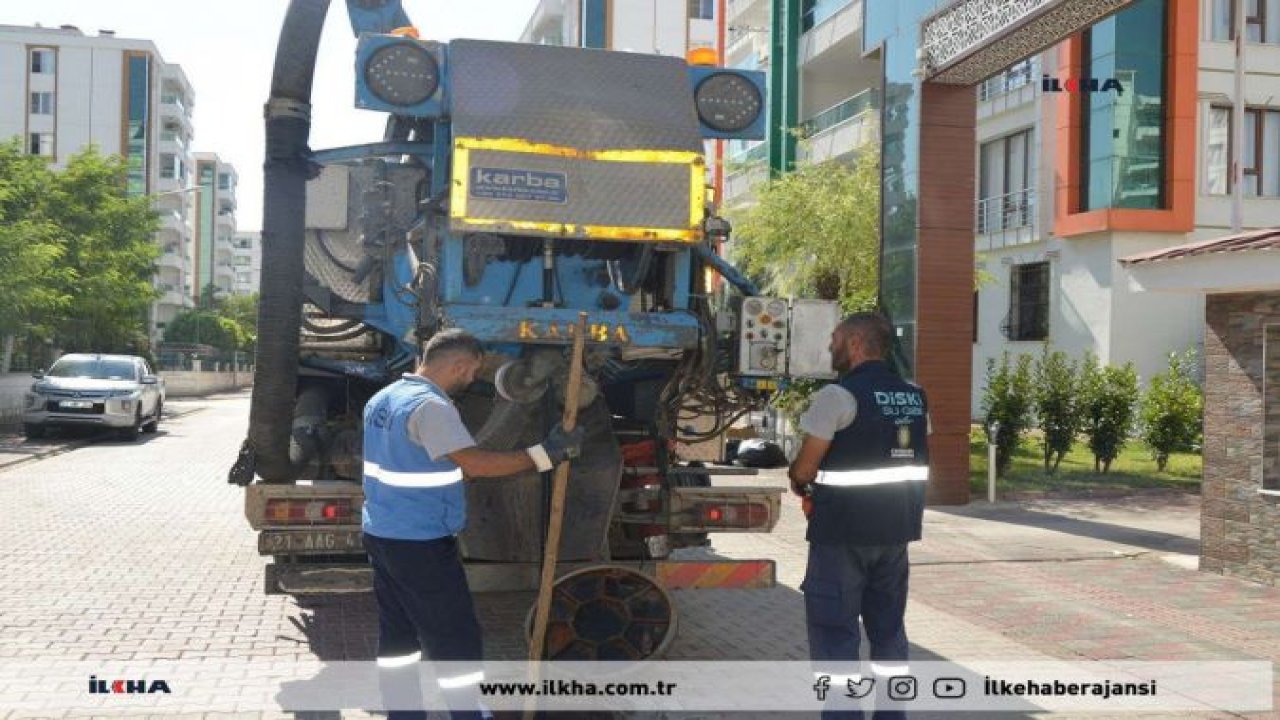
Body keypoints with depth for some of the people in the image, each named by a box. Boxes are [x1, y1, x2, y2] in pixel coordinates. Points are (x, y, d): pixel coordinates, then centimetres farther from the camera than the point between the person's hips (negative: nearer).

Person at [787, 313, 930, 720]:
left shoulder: (839, 395, -14)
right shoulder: (915, 397, 10)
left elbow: (804, 468, -14)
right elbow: (913, 461, 15)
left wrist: (803, 488, 10)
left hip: (844, 530, -7)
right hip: (895, 528, 7)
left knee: (833, 627, 0)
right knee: (888, 624, 16)